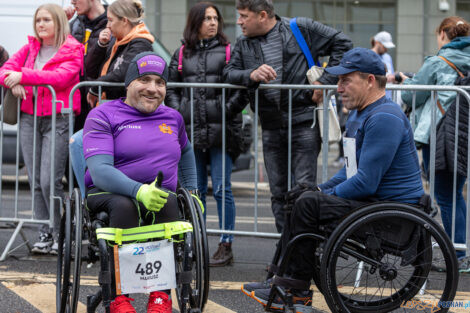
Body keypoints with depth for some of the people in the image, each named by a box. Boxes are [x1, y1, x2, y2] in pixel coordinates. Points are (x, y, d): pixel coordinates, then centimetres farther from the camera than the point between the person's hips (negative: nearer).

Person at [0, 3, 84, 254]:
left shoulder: (72, 50, 0)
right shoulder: (30, 48, 16)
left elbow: (61, 77, -17)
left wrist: (23, 76, -21)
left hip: (58, 118, -5)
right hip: (29, 118, 5)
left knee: (50, 181, -13)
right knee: (35, 181, 4)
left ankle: (62, 234, -2)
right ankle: (45, 234, 10)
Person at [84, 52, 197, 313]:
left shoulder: (173, 118, 16)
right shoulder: (103, 116, -2)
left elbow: (186, 151, 39)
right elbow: (99, 171, -16)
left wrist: (191, 191, 27)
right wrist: (139, 191, -32)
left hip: (158, 196, 3)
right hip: (108, 195, -3)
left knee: (168, 205, -33)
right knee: (124, 205, -39)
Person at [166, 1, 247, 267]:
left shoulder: (229, 51, 3)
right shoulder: (182, 54, 13)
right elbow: (170, 87, 18)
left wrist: (229, 108, -11)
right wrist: (177, 112, 4)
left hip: (222, 132, -4)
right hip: (191, 132, 4)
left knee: (222, 189, -4)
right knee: (195, 190, 8)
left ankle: (226, 246, 2)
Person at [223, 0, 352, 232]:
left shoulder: (300, 29, -2)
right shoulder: (243, 44, 12)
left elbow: (342, 43, 1)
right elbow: (229, 73, 1)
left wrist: (325, 80, -5)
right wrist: (252, 75, -19)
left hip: (303, 121, -5)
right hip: (271, 128, 5)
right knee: (278, 192, 8)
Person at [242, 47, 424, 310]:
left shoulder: (384, 118, -20)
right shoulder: (359, 114, 16)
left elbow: (366, 182, -23)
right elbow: (352, 169, 24)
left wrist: (325, 195, -11)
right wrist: (320, 189, 8)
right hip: (370, 198, 11)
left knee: (308, 204, -19)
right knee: (302, 197, 9)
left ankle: (297, 291, -10)